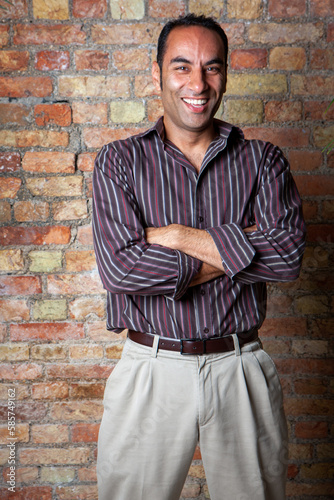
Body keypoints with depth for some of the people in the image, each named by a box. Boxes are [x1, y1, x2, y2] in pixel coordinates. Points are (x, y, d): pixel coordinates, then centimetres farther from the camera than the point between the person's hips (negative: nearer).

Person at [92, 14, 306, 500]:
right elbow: (119, 267, -14)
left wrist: (173, 236, -15)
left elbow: (286, 254, -13)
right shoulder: (119, 161, 0)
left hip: (241, 369, 1)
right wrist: (234, 250, -11)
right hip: (151, 370, -1)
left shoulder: (263, 160, 3)